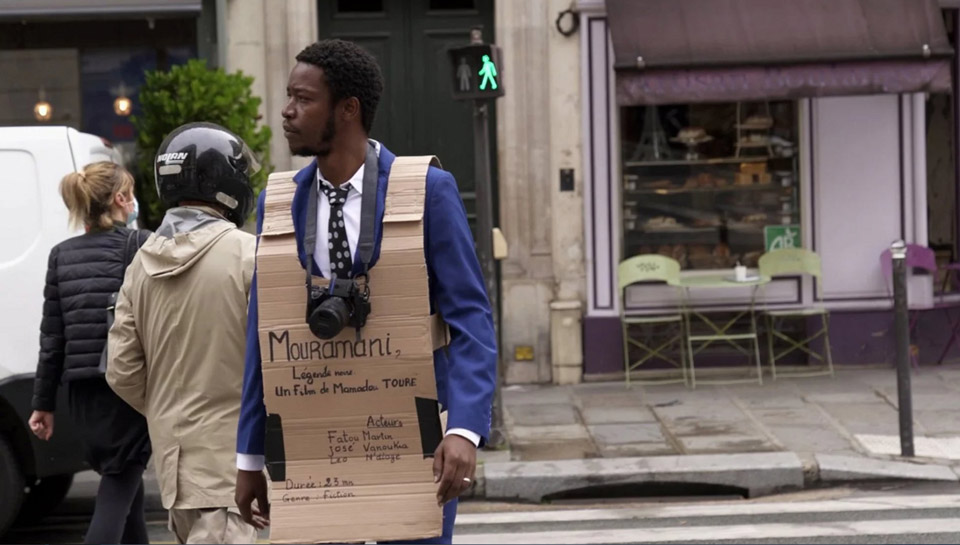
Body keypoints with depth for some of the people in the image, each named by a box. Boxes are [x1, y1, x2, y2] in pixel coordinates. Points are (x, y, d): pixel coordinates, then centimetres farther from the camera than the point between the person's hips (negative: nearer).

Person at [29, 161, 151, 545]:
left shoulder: (61, 255, 10)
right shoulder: (139, 246, -7)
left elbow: (52, 336, 9)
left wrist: (43, 402, 12)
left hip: (82, 391, 6)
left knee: (123, 485, 20)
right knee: (118, 491, -3)